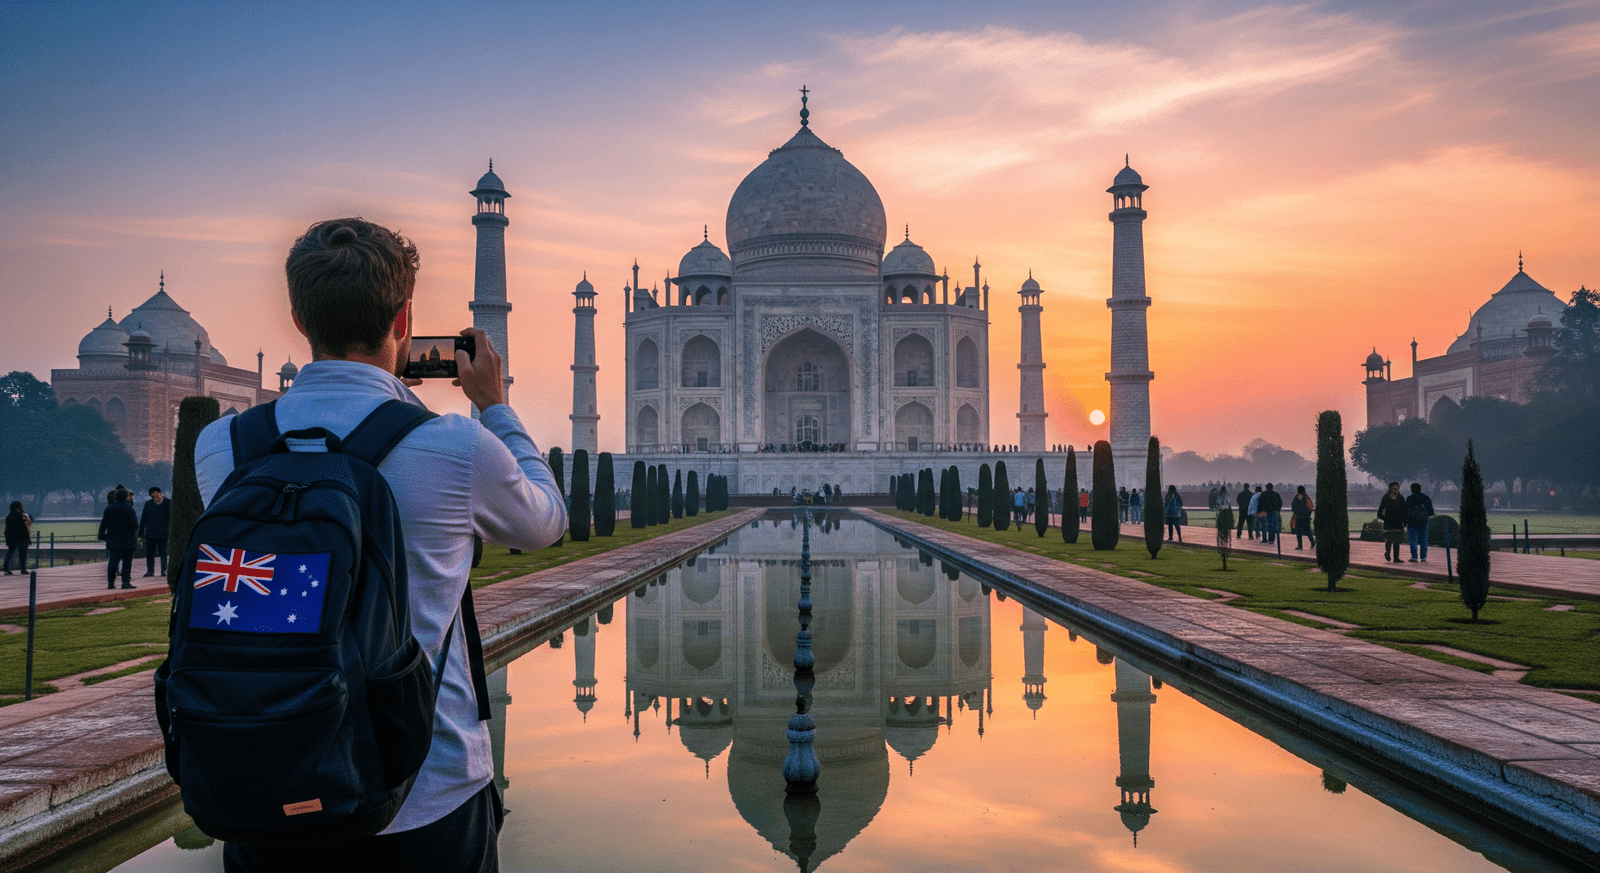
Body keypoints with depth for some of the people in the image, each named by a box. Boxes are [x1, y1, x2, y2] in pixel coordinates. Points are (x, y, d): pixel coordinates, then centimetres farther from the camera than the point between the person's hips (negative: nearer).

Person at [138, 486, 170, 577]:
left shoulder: (167, 503, -1)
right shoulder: (148, 504, 8)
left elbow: (171, 517, 4)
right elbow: (143, 519, 12)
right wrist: (141, 533, 11)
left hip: (162, 533, -3)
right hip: (150, 533, 3)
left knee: (163, 552, -3)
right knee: (149, 553, 6)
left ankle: (164, 570, 2)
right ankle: (150, 571, 14)